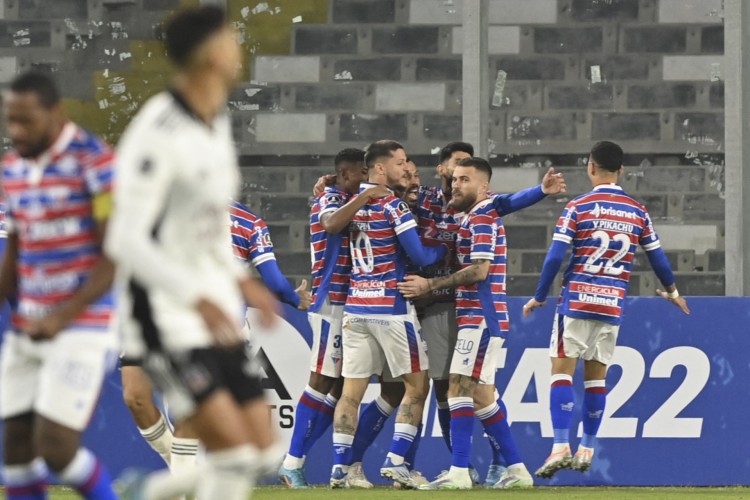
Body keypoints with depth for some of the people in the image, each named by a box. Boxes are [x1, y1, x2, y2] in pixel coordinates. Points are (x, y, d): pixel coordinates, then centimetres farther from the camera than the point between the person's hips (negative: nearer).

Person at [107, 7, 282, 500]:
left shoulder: (218, 122, 9)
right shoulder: (158, 134, -19)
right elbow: (127, 241, -23)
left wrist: (240, 279, 12)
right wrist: (197, 299, -31)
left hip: (213, 307, 9)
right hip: (164, 314, -9)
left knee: (265, 451, 5)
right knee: (233, 450, -16)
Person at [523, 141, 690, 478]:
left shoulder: (578, 208, -5)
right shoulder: (638, 213, 7)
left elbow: (555, 256, -9)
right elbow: (657, 257, 13)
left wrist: (539, 297, 2)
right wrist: (672, 291, 31)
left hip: (577, 299, -4)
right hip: (613, 304, 4)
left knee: (562, 370, -3)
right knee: (596, 375, 12)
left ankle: (561, 447, -15)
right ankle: (586, 450, 16)